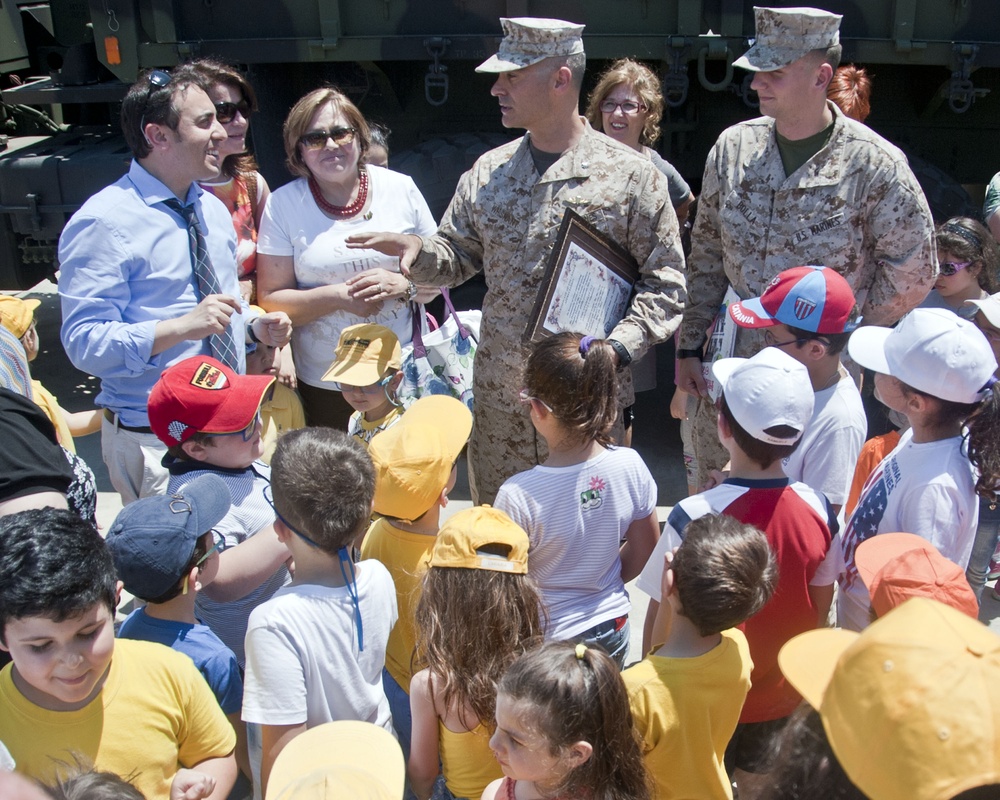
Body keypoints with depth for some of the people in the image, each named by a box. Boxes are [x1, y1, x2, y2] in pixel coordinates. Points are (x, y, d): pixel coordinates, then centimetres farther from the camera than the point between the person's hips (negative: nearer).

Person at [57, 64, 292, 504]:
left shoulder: (213, 210, 10)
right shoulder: (104, 223, -14)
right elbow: (83, 343, -20)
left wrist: (254, 326, 1)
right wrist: (182, 327, -30)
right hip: (153, 443, -7)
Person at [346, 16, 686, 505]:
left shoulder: (630, 176, -5)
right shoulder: (489, 172, 7)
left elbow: (664, 281, -4)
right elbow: (458, 254, 15)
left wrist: (616, 347, -17)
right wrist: (418, 250, -7)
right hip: (499, 398, 4)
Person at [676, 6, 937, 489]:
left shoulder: (873, 164, -12)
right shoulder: (733, 147, 0)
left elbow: (913, 270, -4)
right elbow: (706, 255, 7)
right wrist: (690, 346, 5)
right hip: (731, 364, 4)